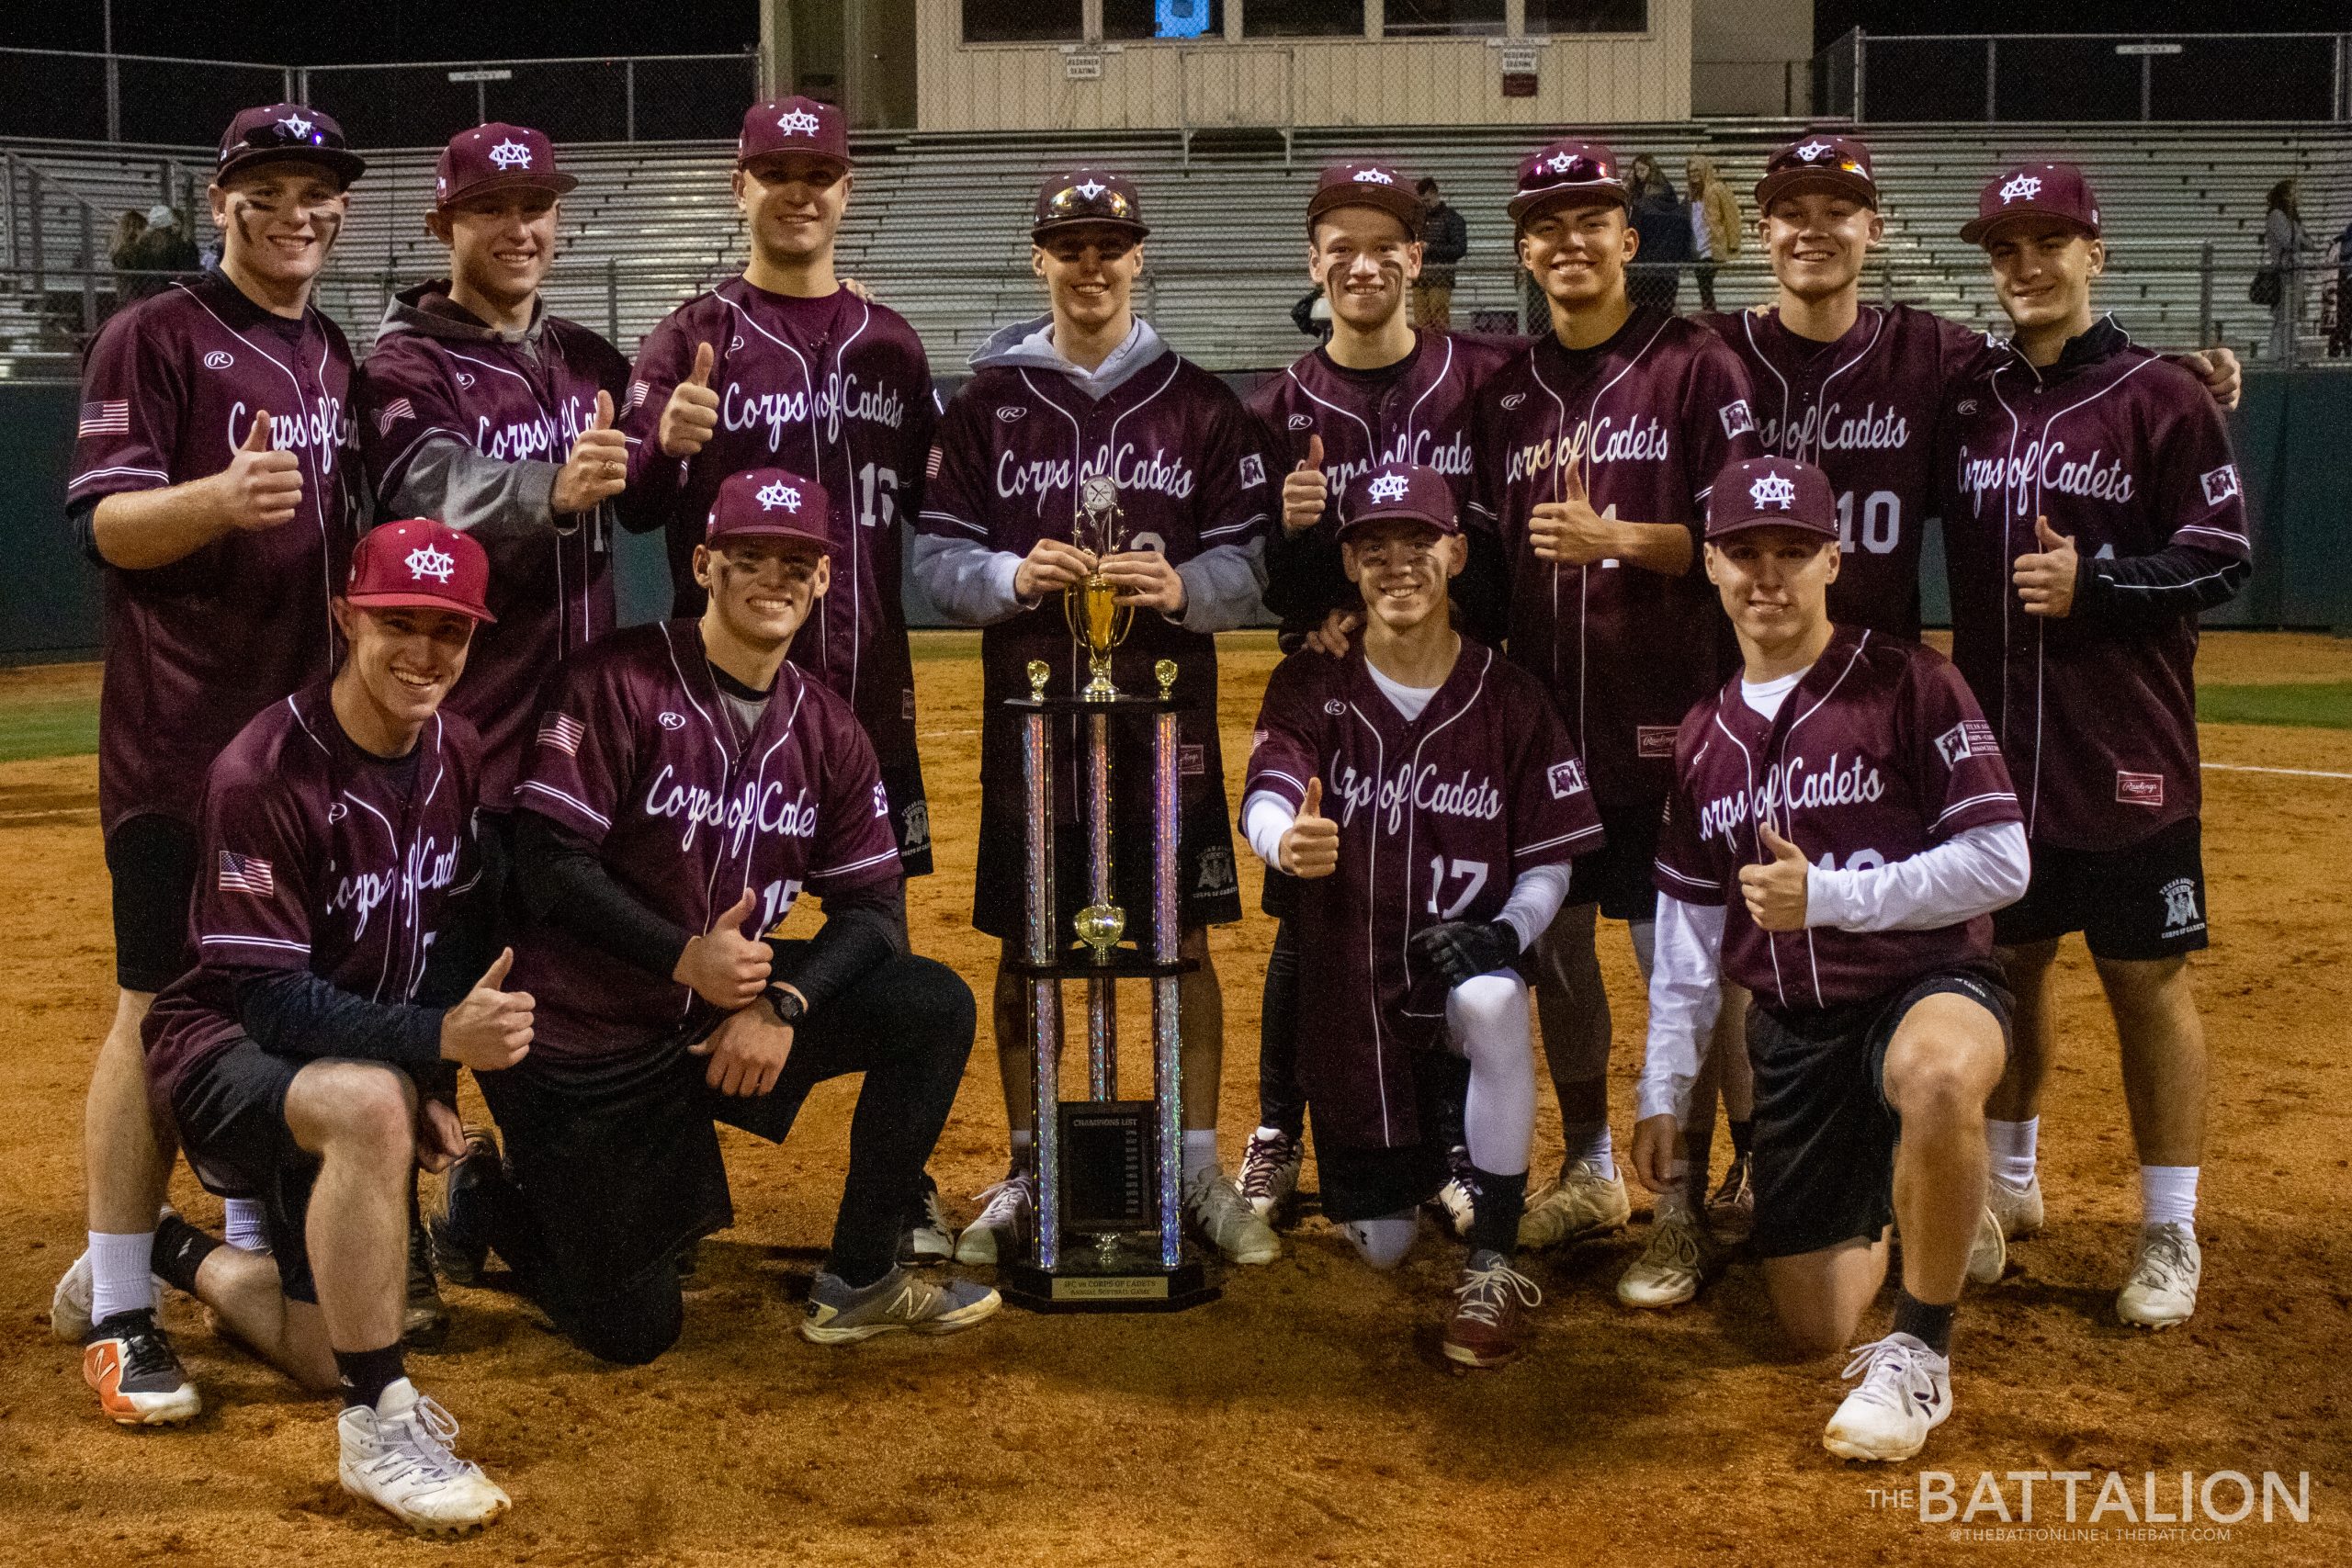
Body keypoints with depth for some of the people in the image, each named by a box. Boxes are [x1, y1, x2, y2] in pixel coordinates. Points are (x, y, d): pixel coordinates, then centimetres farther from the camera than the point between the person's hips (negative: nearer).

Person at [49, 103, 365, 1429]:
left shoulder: (339, 359, 16)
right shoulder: (155, 339, -4)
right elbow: (105, 523, -13)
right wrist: (220, 496, -31)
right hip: (181, 734, -7)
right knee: (163, 1007, -6)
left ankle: (254, 1259, 26)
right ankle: (118, 1311, 0)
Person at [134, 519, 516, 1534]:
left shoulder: (459, 754, -4)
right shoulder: (263, 775, -25)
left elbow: (460, 928, 6)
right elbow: (267, 995, -26)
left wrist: (437, 1083, -7)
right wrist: (435, 1039, -38)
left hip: (362, 1063, 7)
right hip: (225, 1057, -7)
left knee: (331, 1365, 7)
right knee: (369, 1101, -42)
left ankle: (176, 1256, 37)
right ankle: (379, 1427, -30)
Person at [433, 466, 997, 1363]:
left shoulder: (827, 730, 2)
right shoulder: (616, 684, -15)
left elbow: (875, 909, -1)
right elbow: (549, 863, -20)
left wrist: (780, 1004, -18)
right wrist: (685, 957, -29)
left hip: (727, 1009, 6)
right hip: (583, 1044, -5)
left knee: (934, 1009, -13)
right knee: (631, 1331, -3)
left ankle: (858, 1282, -1)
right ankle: (492, 1197, 27)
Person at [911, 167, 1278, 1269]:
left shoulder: (1200, 404, 4)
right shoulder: (986, 401, 4)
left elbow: (1248, 566, 0)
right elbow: (937, 560, 1)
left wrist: (1179, 587, -19)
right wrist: (1014, 576, -18)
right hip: (1030, 714, 0)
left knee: (1184, 942, 5)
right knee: (1025, 951, 8)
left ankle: (1200, 1170, 16)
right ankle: (1027, 1178, 20)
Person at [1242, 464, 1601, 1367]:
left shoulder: (1509, 700, -3)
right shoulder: (1309, 689, -4)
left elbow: (1550, 862, 0)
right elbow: (1265, 799, -21)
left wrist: (1505, 931, -22)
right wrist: (1289, 840, -46)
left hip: (1460, 955, -1)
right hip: (1348, 987, 1)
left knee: (1492, 999, -40)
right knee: (1381, 1248, 5)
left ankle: (1493, 1261, -24)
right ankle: (1426, 1145, 44)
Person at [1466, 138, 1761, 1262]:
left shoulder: (1695, 368, -2)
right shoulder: (1505, 392, 12)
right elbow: (1484, 557, 13)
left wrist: (1618, 539, -21)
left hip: (1661, 715, -5)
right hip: (1540, 714, 5)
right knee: (1551, 945, 10)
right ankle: (1590, 1171, 25)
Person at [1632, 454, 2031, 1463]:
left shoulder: (1908, 687, -7)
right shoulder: (1704, 737, 10)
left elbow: (2000, 862, -12)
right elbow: (1687, 935, 14)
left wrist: (1828, 897, -20)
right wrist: (1662, 1097, 11)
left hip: (1928, 985, -5)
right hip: (1792, 1032, 5)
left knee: (1938, 1075, -43)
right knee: (1814, 1328, 2)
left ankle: (1919, 1353, -21)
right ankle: (1882, 1207, 39)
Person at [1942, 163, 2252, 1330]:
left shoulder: (2160, 399, -5)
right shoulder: (1968, 405, 8)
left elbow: (2223, 556, -8)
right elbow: (1944, 553, 16)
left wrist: (2095, 583, -20)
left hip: (2123, 753, -4)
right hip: (1994, 745, 5)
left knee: (2145, 979, 2)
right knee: (2007, 961, 14)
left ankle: (2171, 1233, 12)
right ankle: (2010, 1183, 31)